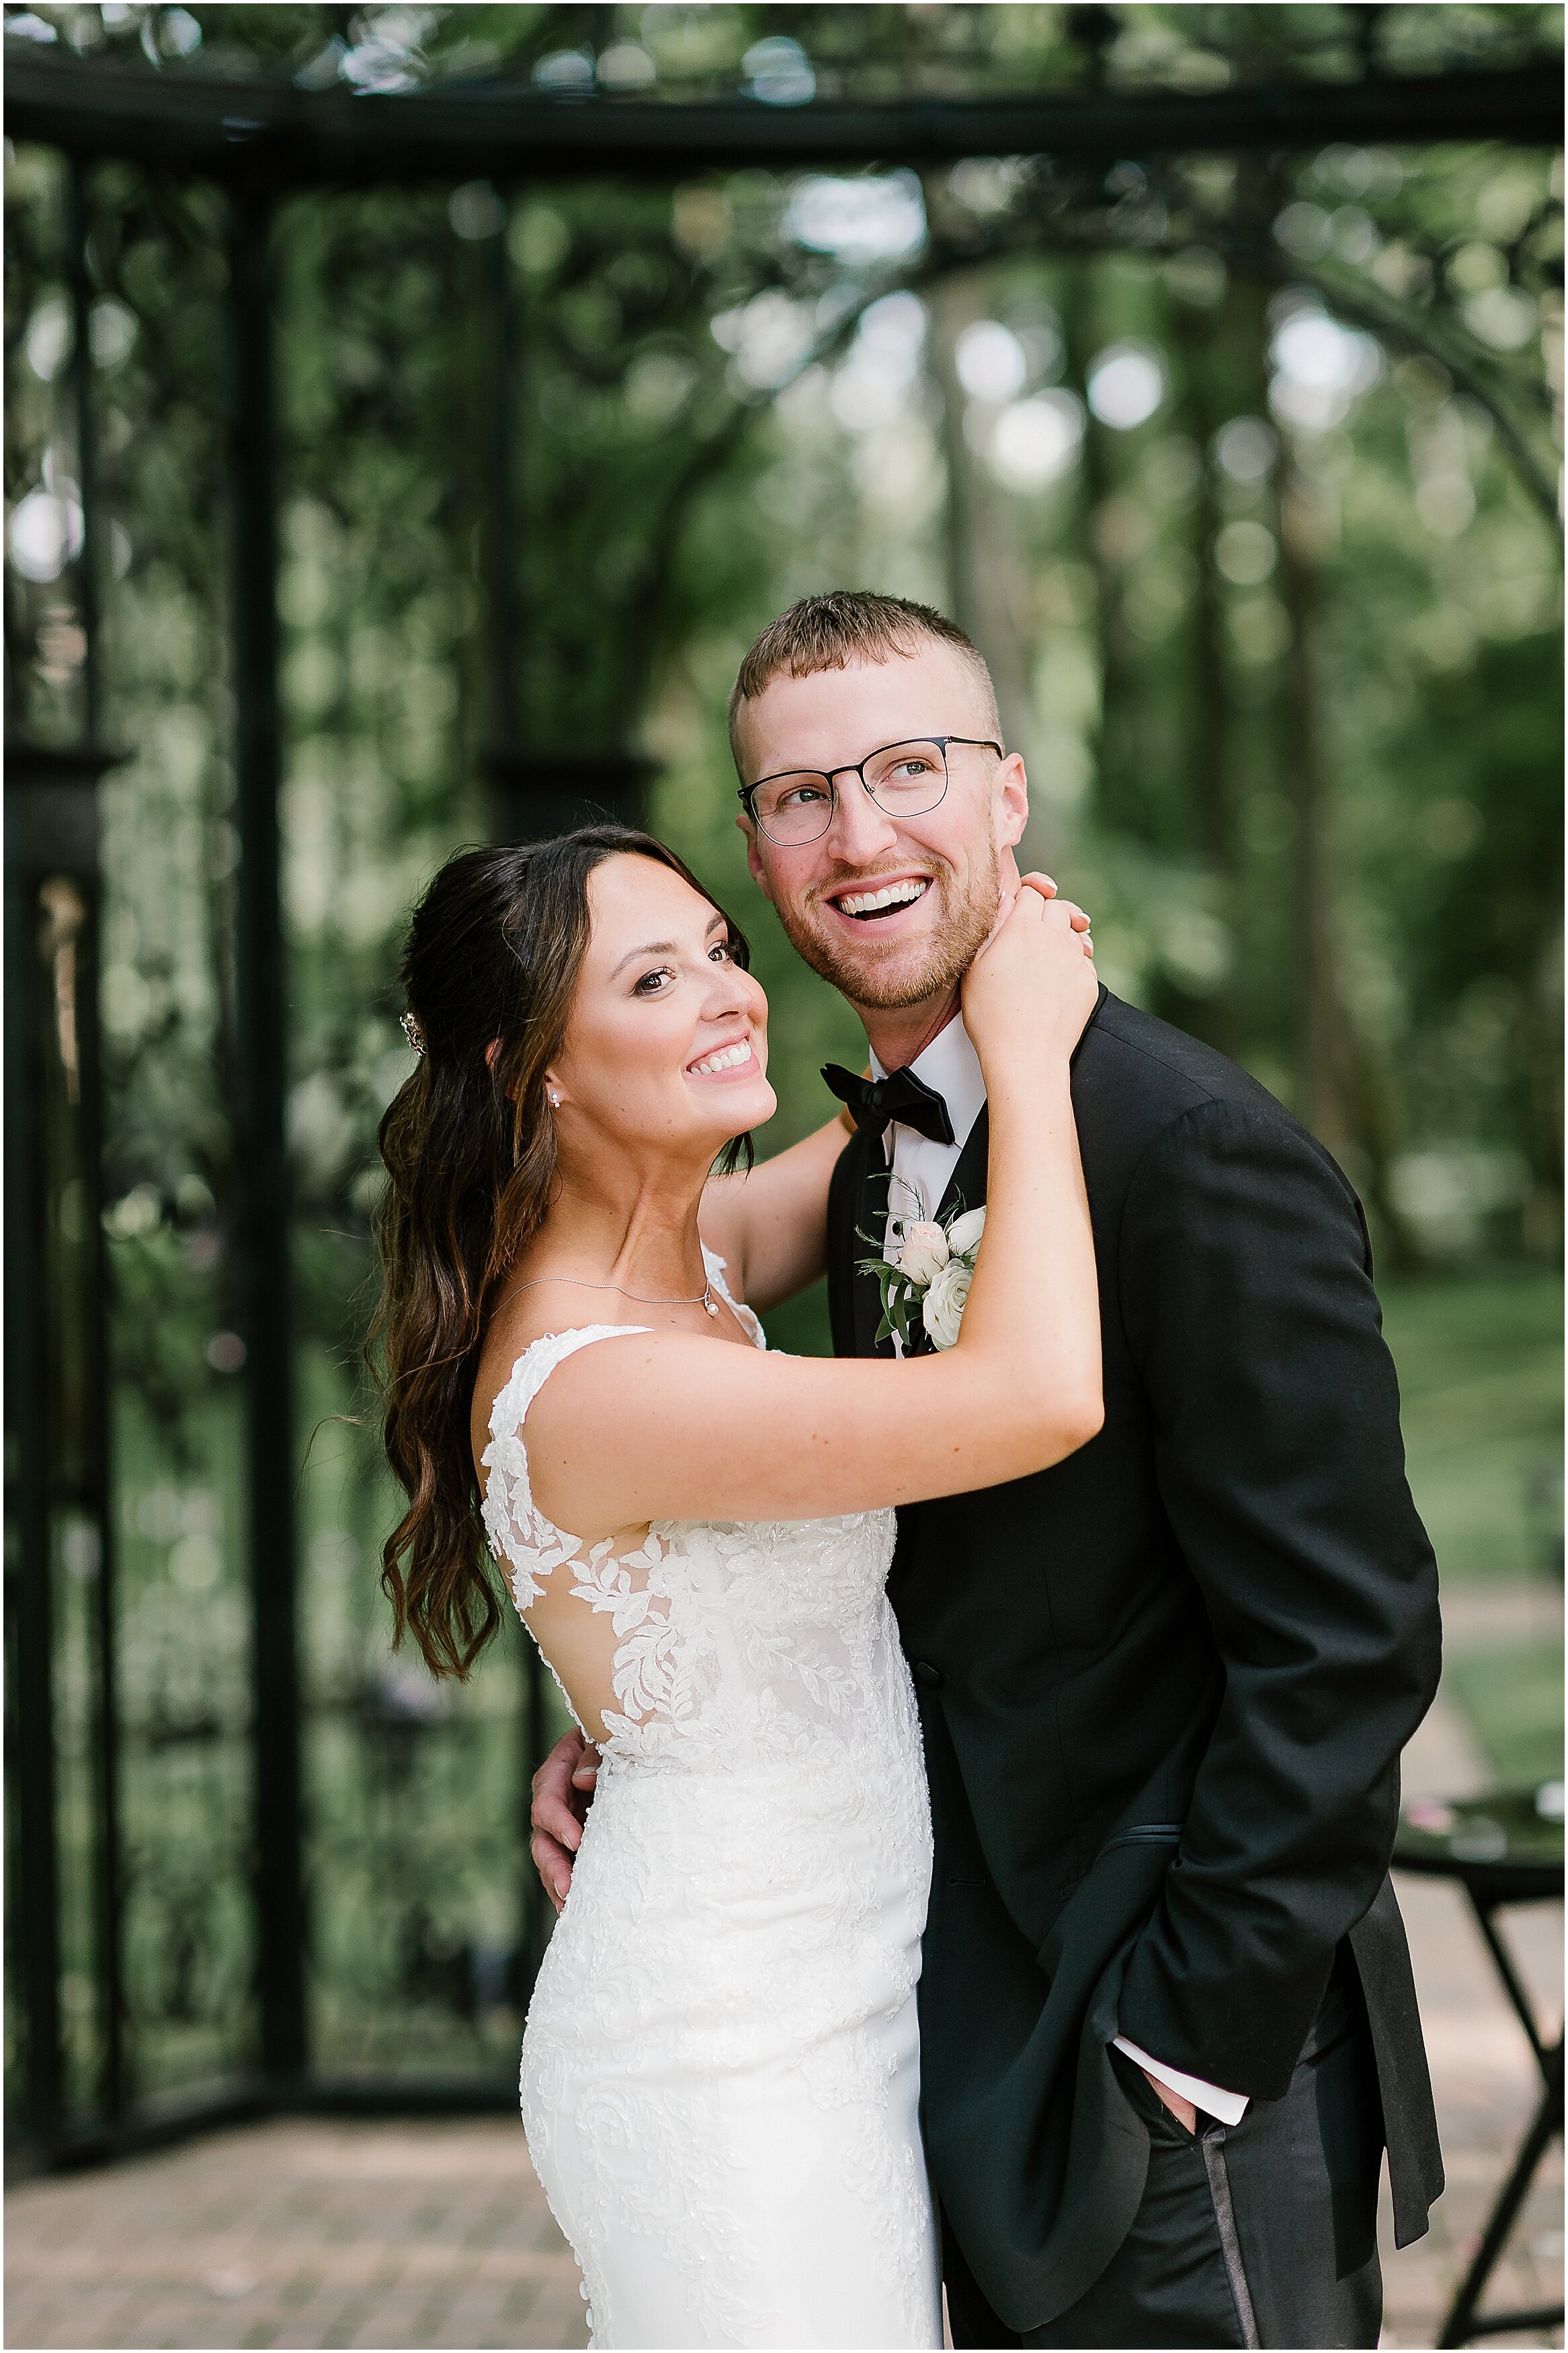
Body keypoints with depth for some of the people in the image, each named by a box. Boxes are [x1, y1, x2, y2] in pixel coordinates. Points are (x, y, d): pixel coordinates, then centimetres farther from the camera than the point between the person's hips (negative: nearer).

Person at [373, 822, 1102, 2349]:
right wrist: (1026, 1045, -19)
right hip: (730, 2080, -9)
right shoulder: (588, 1384, -26)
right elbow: (1043, 1395, -31)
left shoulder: (679, 1261, 3)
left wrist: (983, 973, 4)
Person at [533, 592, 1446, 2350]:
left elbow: (1345, 1643, -20)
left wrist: (1192, 2036, -18)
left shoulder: (1197, 1153, -18)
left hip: (1184, 2088, -8)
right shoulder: (877, 1165, 10)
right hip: (987, 2069, 8)